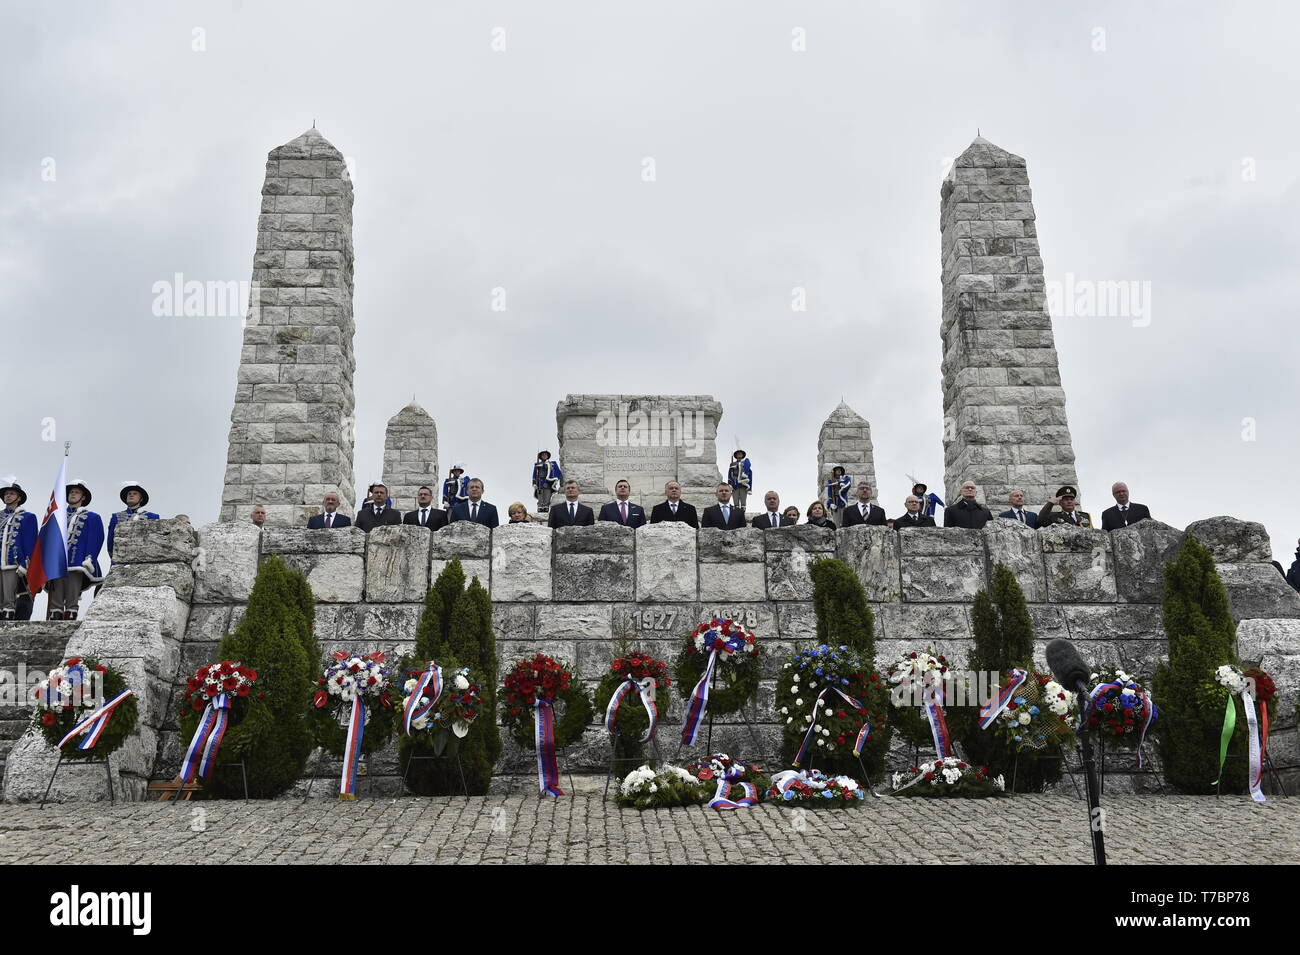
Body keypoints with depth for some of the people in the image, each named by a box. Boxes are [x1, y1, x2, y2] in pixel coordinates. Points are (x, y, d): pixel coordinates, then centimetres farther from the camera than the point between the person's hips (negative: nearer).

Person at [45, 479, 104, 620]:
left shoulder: (92, 518, 12)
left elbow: (95, 541, 3)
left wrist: (89, 560, -9)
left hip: (76, 565, -3)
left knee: (71, 602, -4)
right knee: (55, 602, -2)